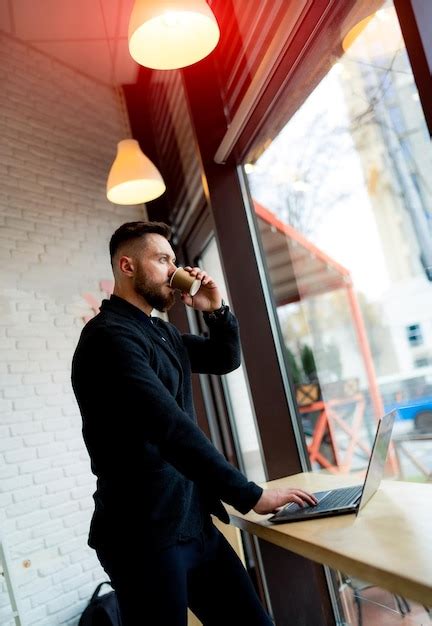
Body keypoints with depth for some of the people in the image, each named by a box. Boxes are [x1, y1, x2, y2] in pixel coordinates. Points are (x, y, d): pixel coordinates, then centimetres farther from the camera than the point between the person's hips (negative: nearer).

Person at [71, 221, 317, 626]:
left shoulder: (162, 332, 13)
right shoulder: (109, 336, -17)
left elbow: (226, 360, 21)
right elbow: (171, 429, -24)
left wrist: (216, 310, 3)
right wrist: (249, 496, -22)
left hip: (194, 524, 8)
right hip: (147, 537, -8)